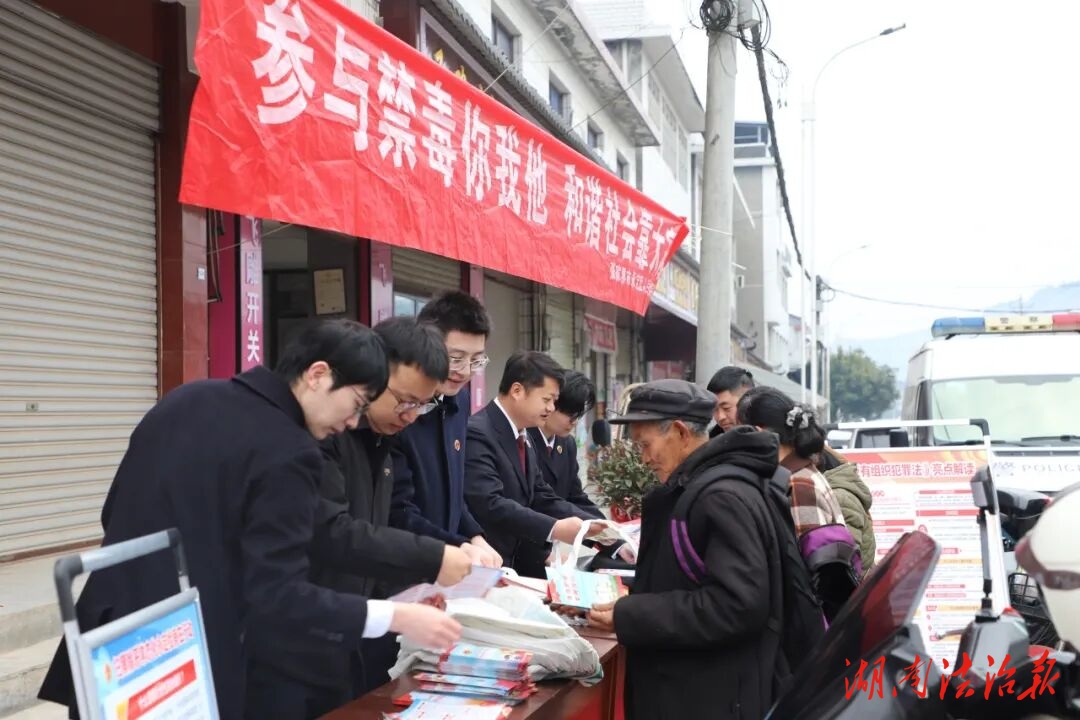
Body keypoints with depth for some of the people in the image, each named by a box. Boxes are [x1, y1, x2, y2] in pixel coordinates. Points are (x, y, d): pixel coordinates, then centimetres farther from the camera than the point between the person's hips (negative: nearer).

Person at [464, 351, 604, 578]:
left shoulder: (523, 438, 13)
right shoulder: (478, 434, -17)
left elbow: (542, 499, 11)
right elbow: (489, 504, -27)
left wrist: (595, 526, -2)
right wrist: (554, 529, -27)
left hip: (515, 564, 9)